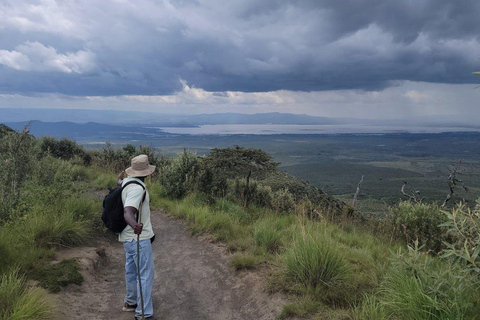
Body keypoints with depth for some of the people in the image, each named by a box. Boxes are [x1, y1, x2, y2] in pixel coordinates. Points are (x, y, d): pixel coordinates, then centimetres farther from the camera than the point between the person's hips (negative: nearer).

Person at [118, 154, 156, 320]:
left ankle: (131, 302, 39)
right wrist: (134, 225, -62)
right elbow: (128, 212, -41)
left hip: (129, 237, 10)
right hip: (139, 238, -10)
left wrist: (120, 179, 53)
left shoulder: (127, 182, 2)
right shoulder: (137, 188, -26)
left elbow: (121, 183, 29)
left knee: (132, 270, 22)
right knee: (146, 274, -2)